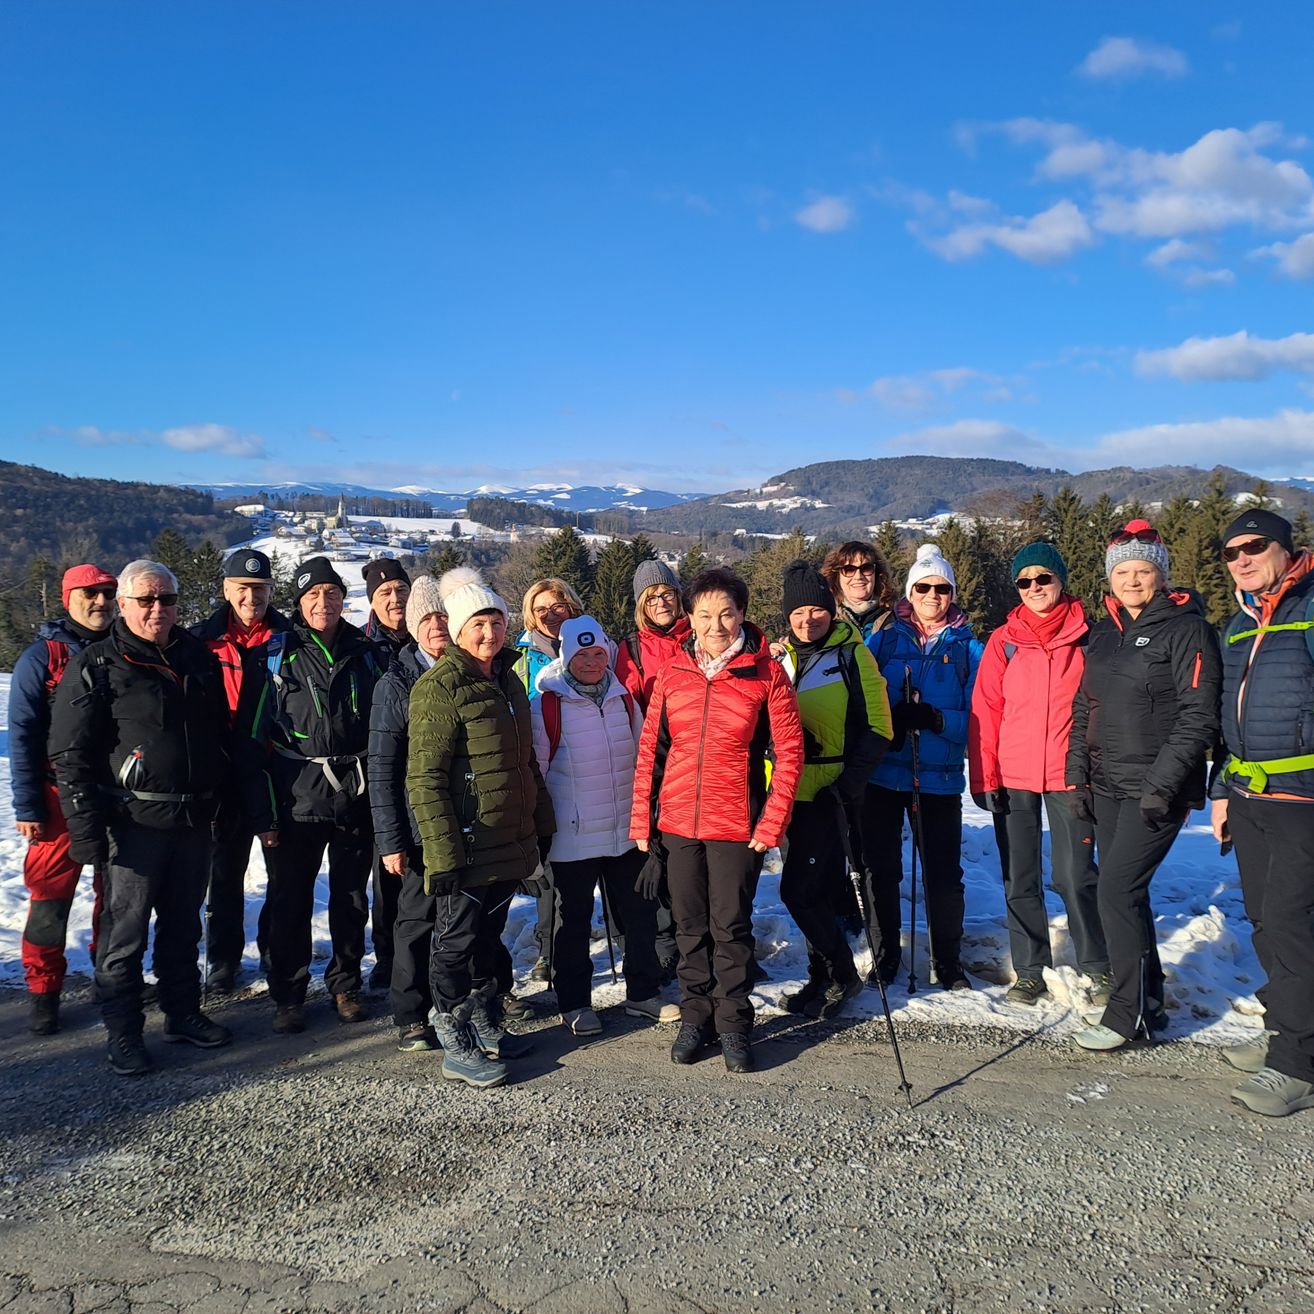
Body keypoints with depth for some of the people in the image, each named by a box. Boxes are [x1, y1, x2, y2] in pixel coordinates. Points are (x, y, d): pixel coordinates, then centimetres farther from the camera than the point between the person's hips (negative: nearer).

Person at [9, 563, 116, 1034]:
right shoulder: (42, 657, -4)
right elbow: (22, 736, -6)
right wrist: (27, 806, -10)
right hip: (62, 798, -3)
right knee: (52, 897, 1)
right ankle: (43, 992, 14)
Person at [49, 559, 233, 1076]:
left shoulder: (199, 659, 9)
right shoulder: (95, 666, -7)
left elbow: (222, 736, 17)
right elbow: (71, 757, -9)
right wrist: (87, 829, -14)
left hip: (195, 820, 5)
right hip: (134, 822, -5)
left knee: (183, 925, 17)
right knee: (125, 931, 3)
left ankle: (183, 1012, 31)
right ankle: (123, 1033, 17)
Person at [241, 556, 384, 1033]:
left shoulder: (365, 654, 6)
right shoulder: (278, 657, -3)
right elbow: (254, 739, -4)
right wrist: (263, 813, -9)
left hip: (357, 799, 3)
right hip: (297, 800, -2)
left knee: (351, 899, 13)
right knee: (290, 902, 5)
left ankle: (346, 985, 30)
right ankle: (288, 997, 21)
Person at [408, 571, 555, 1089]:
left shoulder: (507, 681, 11)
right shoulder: (440, 687, -14)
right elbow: (424, 778, -18)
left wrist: (542, 824, 20)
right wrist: (443, 852, -22)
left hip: (511, 845, 8)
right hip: (466, 847, -8)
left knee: (486, 936, 20)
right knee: (456, 943, 5)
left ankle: (480, 1023, 35)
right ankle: (456, 1047, 17)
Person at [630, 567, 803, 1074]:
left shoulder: (766, 673, -5)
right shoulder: (673, 672, 4)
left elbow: (789, 752, -4)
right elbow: (651, 748, 7)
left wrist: (772, 822, -10)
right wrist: (642, 817, 4)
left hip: (737, 824, -3)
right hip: (677, 822, 3)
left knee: (731, 927, 3)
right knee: (690, 927, 12)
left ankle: (735, 1025, 19)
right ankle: (695, 1017, 27)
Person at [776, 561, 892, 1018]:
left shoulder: (852, 655, -5)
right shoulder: (781, 658, 11)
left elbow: (876, 729, -7)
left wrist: (849, 784, -16)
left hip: (829, 794, -6)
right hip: (790, 792, 6)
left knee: (798, 890, -9)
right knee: (818, 891, 14)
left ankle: (841, 972, 11)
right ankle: (823, 977, 27)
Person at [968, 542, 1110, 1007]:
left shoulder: (1088, 636, 2)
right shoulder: (1004, 641, 4)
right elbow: (985, 711, 2)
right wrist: (984, 777, -3)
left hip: (1069, 775, -2)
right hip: (1013, 777, 2)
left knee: (1075, 876, 0)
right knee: (1019, 881, 8)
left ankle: (1099, 968, 19)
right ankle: (1029, 971, 21)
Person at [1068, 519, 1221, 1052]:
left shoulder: (1186, 629, -8)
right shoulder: (1103, 633, 12)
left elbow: (1199, 717, -14)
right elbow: (1083, 709, 16)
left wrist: (1161, 785, -19)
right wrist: (1077, 777, 9)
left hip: (1157, 789, -7)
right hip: (1107, 786, 7)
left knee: (1117, 891, -9)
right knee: (1125, 892, 12)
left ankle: (1128, 1012, 4)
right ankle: (1147, 998, 25)